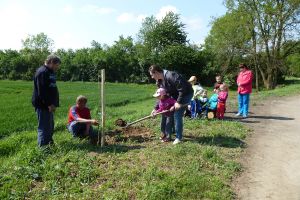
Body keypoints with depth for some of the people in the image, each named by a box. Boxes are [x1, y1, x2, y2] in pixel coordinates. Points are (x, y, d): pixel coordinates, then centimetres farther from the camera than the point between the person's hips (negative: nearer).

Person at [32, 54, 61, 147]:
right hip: (43, 105, -10)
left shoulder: (49, 72, 17)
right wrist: (49, 104, -22)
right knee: (44, 128, -5)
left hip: (48, 105, 11)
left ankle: (49, 143, 30)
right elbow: (41, 91, -23)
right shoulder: (42, 72, -16)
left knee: (50, 127, 18)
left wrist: (53, 104, 15)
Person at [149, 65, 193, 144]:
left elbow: (182, 89, -31)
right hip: (176, 95, 9)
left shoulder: (170, 76, -31)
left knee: (177, 115, -11)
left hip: (186, 94, -9)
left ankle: (179, 137, 1)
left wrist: (179, 102, -29)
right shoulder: (159, 81, -1)